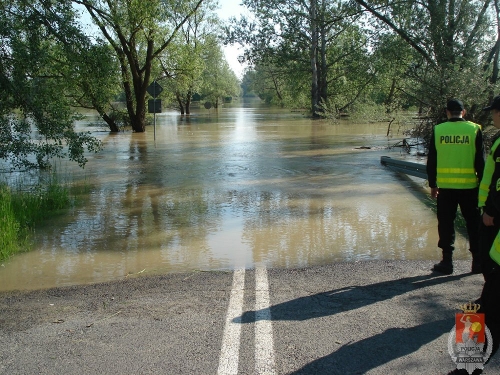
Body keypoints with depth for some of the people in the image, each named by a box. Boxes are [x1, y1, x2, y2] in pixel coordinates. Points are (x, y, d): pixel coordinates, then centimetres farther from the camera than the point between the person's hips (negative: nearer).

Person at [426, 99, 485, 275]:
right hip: (469, 185, 0)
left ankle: (447, 262, 11)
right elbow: (480, 160, -2)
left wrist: (432, 184, 11)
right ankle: (477, 262, 17)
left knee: (446, 223, 8)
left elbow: (431, 161, 3)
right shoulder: (474, 129, -3)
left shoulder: (438, 130, -1)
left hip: (445, 186, 0)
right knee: (473, 224, 11)